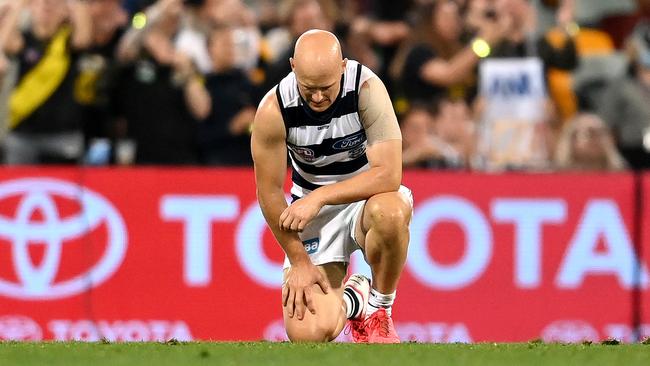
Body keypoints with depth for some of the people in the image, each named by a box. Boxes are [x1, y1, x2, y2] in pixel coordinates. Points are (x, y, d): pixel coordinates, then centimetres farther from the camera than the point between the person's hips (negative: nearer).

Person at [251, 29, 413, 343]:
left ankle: (379, 307, -12)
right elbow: (269, 192, -9)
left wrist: (319, 197, -33)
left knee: (390, 212, -41)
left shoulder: (366, 88, -23)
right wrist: (299, 261, -7)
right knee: (308, 334, -17)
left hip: (367, 196, -1)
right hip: (311, 210, 1)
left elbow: (388, 174, -27)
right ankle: (349, 300, 21)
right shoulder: (274, 110, -19)